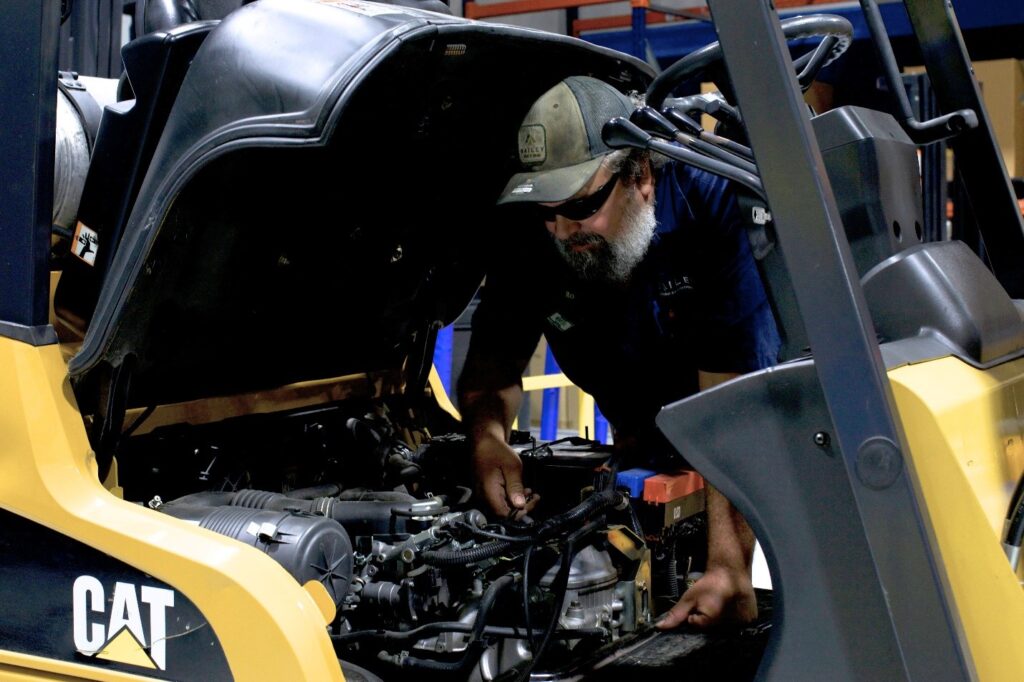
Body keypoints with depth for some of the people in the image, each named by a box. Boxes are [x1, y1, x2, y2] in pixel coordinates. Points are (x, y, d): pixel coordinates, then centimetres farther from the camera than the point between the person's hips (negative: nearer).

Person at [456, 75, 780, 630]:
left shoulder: (710, 206, -33)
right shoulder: (530, 241, -19)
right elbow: (496, 363, -8)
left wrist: (729, 567, -45)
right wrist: (487, 436, -34)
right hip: (647, 446, 4)